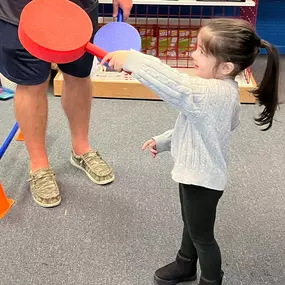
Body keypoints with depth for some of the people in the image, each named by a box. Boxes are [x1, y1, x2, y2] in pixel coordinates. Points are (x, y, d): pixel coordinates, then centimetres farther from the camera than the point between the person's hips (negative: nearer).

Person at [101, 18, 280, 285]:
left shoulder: (216, 93, -34)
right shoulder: (219, 90, -2)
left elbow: (177, 86, -47)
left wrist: (132, 60, -42)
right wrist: (163, 140, 12)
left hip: (202, 179, -9)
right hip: (195, 171, 9)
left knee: (201, 236, 14)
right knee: (191, 224, 30)